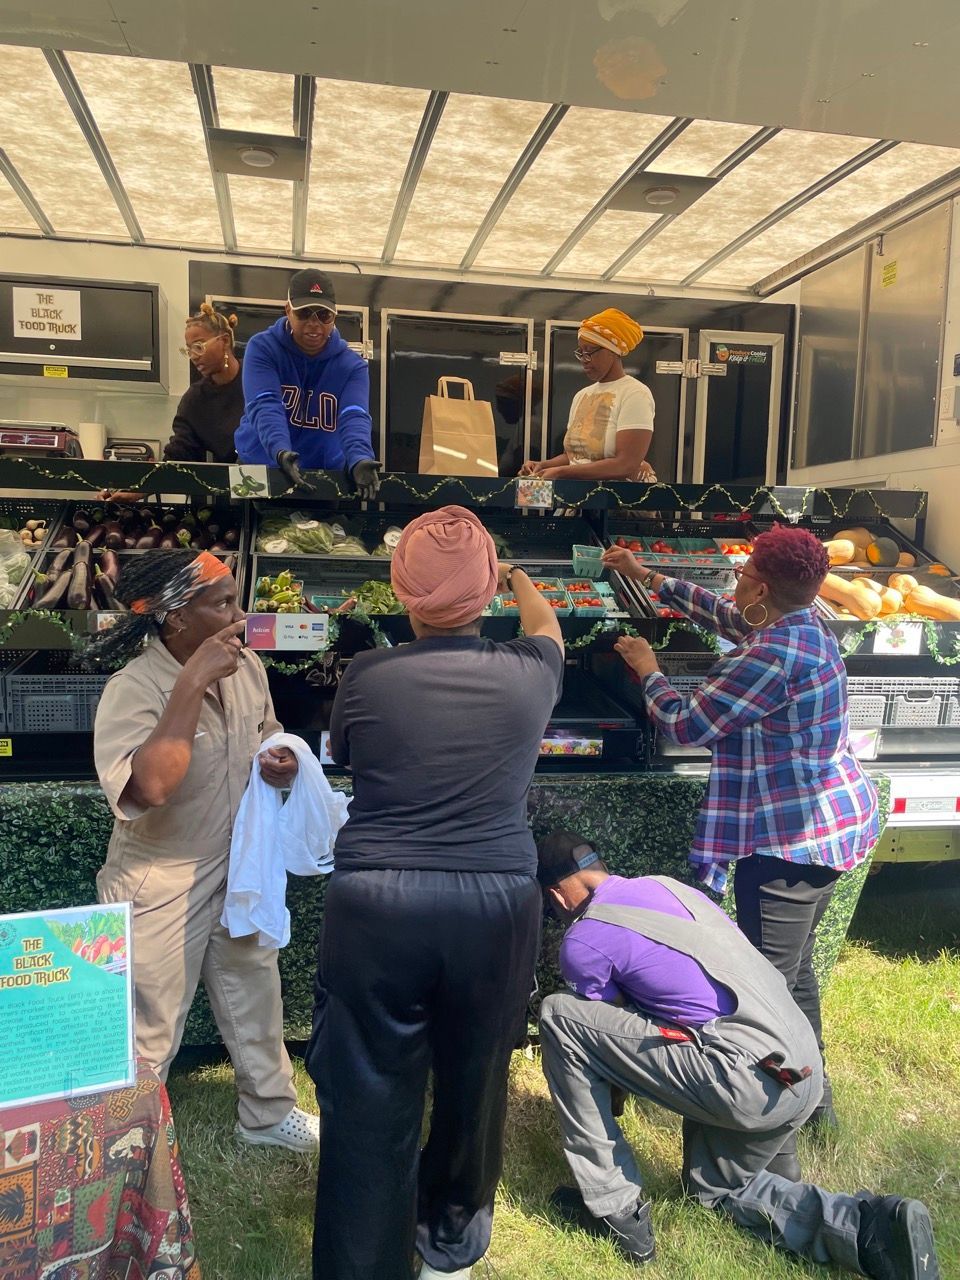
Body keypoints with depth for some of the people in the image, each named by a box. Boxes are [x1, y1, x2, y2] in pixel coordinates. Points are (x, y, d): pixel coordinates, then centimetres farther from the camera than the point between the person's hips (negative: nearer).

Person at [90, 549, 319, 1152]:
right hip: (161, 887, -6)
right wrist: (193, 683, -40)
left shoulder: (246, 665, -7)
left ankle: (269, 1112, 46)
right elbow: (150, 787, -42)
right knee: (150, 1035, 13)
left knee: (257, 1001, 23)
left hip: (239, 869, 6)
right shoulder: (133, 689, -26)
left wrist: (279, 763, -10)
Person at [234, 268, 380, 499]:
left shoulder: (352, 366, -2)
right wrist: (281, 453, -41)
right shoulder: (262, 349, -5)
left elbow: (354, 417, -19)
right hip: (259, 470, -1)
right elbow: (265, 406, -21)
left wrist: (359, 460, -41)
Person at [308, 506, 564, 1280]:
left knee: (369, 1101, 11)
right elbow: (548, 627, 24)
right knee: (475, 1081, 23)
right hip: (495, 906, 2)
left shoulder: (367, 676, -4)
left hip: (376, 906, -2)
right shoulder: (526, 674, -1)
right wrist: (522, 583, 45)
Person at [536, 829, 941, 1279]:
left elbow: (614, 1027, 11)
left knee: (559, 1016, -1)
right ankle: (871, 1226, 11)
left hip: (745, 1080, -8)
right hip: (804, 1074, 9)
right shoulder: (670, 886, 17)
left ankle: (614, 1209, 4)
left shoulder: (582, 942, -4)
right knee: (713, 1186, 32)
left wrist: (605, 1100, 32)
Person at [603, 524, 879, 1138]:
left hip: (791, 837, -11)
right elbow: (720, 612, 21)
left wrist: (648, 671, 1)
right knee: (796, 967, 23)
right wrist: (646, 575, 27)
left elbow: (687, 724, -18)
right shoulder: (806, 624, 5)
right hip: (832, 821, 11)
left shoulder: (773, 656, -24)